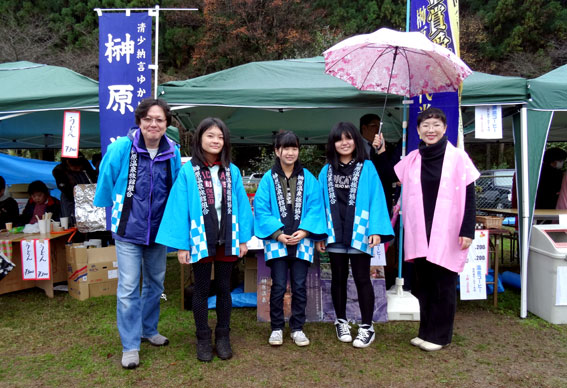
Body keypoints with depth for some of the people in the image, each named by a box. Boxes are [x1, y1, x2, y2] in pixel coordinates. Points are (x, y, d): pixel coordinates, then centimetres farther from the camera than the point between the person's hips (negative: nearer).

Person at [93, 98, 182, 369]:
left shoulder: (173, 153, -3)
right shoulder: (121, 148, -12)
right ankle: (130, 345, 13)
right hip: (128, 229, -3)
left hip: (158, 231, 4)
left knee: (155, 283, 17)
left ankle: (148, 330, 37)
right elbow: (105, 180, 1)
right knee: (128, 288, -2)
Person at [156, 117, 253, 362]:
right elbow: (180, 208, -9)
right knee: (202, 290, 11)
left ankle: (223, 336, 29)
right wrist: (181, 244, -12)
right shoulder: (188, 171, -7)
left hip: (227, 240, 3)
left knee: (224, 288, 14)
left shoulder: (232, 171, 1)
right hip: (200, 240, -2)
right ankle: (203, 339, 27)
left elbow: (241, 205, 3)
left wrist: (243, 238, 0)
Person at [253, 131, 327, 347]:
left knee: (299, 287, 6)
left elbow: (315, 208, 0)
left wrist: (304, 232, -13)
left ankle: (297, 329, 21)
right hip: (277, 240, -1)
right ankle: (276, 328, 18)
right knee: (278, 287, 1)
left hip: (301, 241, 1)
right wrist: (278, 234, -12)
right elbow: (261, 209, -4)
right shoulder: (268, 179, 2)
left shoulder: (308, 179, 5)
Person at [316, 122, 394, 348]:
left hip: (359, 233, -3)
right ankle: (341, 322, 30)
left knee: (362, 279, 5)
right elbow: (321, 203, 6)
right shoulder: (326, 171, 6)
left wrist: (376, 230, -15)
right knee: (338, 279, 14)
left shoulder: (367, 168, -3)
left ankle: (367, 327, 16)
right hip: (334, 234, 3)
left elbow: (376, 199, -7)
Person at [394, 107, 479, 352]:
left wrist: (467, 230, -11)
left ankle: (439, 335, 19)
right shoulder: (412, 159, 7)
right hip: (419, 234, 4)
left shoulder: (458, 158, -4)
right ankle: (425, 331, 26)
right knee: (423, 285, 12)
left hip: (447, 233, -4)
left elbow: (468, 197, -5)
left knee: (443, 286, 5)